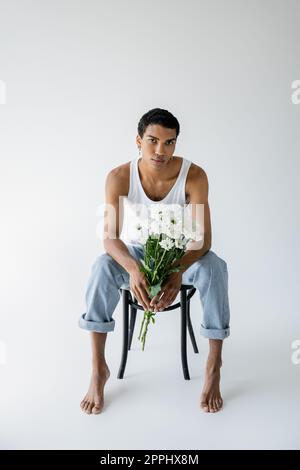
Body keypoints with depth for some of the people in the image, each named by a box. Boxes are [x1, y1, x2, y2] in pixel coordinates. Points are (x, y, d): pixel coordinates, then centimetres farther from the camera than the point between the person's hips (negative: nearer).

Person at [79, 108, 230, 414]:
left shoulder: (194, 176, -24)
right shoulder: (119, 177, -22)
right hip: (136, 252, 1)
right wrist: (133, 269, -50)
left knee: (214, 269, -32)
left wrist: (178, 271, -49)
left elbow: (203, 239, -28)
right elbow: (110, 238, -28)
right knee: (102, 268, -31)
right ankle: (98, 369, -18)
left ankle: (213, 366, -14)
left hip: (183, 254, 0)